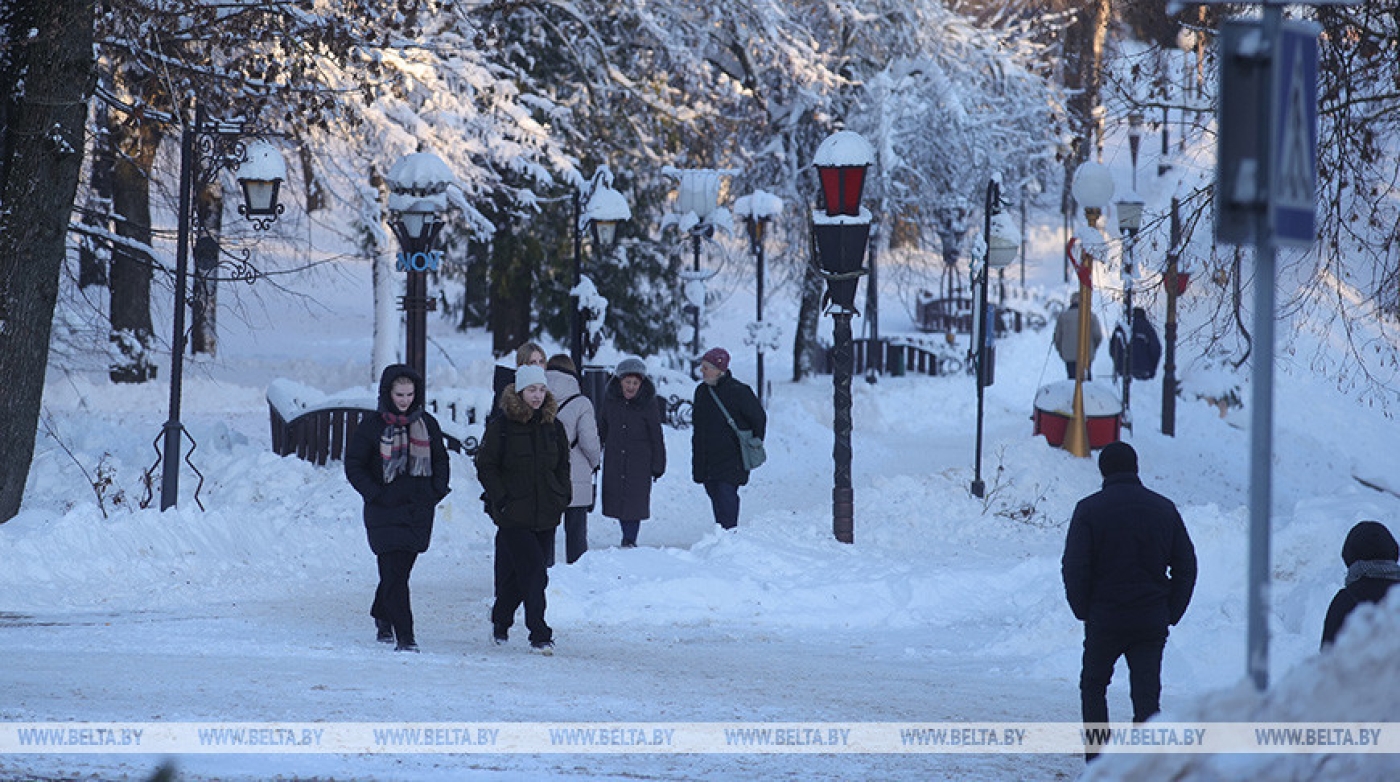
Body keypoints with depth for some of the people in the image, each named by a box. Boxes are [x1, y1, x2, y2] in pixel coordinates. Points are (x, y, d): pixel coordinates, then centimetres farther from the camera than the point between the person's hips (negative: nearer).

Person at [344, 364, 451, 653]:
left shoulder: (427, 425, 8)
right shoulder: (372, 427, -2)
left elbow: (441, 461, 19)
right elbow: (354, 465, 1)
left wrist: (436, 491, 4)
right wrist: (375, 494, -10)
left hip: (419, 510, 3)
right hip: (385, 514, -3)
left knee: (400, 570, 9)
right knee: (394, 573, -10)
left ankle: (382, 615, 34)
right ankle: (404, 635, -11)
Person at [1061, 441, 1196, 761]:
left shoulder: (1089, 509, -6)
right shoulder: (1163, 509, 5)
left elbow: (1074, 567, -9)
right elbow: (1186, 566, 8)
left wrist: (1084, 611, 3)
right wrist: (1171, 613, 12)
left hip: (1104, 618, -2)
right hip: (1152, 621, 2)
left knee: (1093, 686, 16)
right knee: (1147, 693, 2)